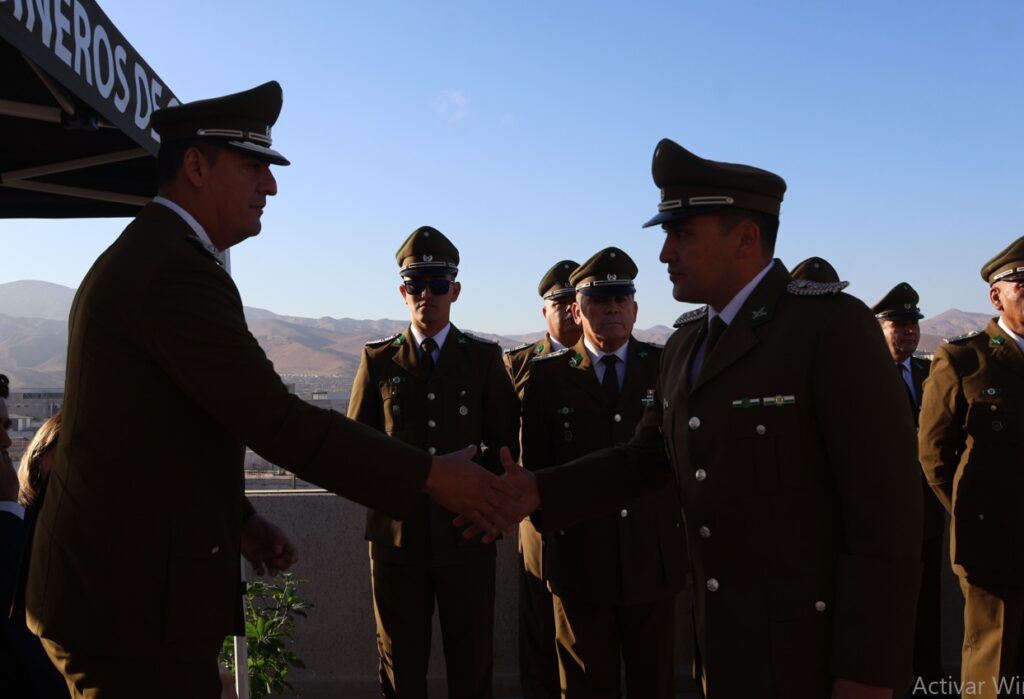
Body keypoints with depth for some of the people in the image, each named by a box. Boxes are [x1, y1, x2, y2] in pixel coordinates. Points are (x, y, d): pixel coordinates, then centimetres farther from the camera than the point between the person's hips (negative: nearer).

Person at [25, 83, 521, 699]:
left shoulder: (141, 255, 13)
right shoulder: (176, 269, -20)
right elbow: (277, 420, -25)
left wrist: (238, 519, 8)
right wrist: (431, 474, -19)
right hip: (136, 598, -10)